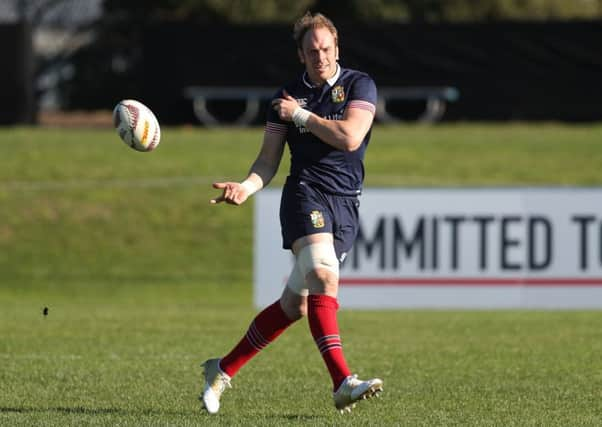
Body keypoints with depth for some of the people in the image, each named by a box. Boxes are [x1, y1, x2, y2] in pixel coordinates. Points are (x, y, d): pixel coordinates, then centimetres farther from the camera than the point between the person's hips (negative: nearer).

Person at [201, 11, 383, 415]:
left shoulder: (359, 86, 4)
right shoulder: (287, 97, 9)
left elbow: (350, 138, -11)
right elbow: (269, 159, 9)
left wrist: (301, 115, -6)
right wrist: (246, 187, -10)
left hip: (345, 206, 1)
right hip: (305, 195, -1)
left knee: (294, 306, 4)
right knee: (323, 277, -28)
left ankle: (224, 370, 21)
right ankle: (343, 383, -36)